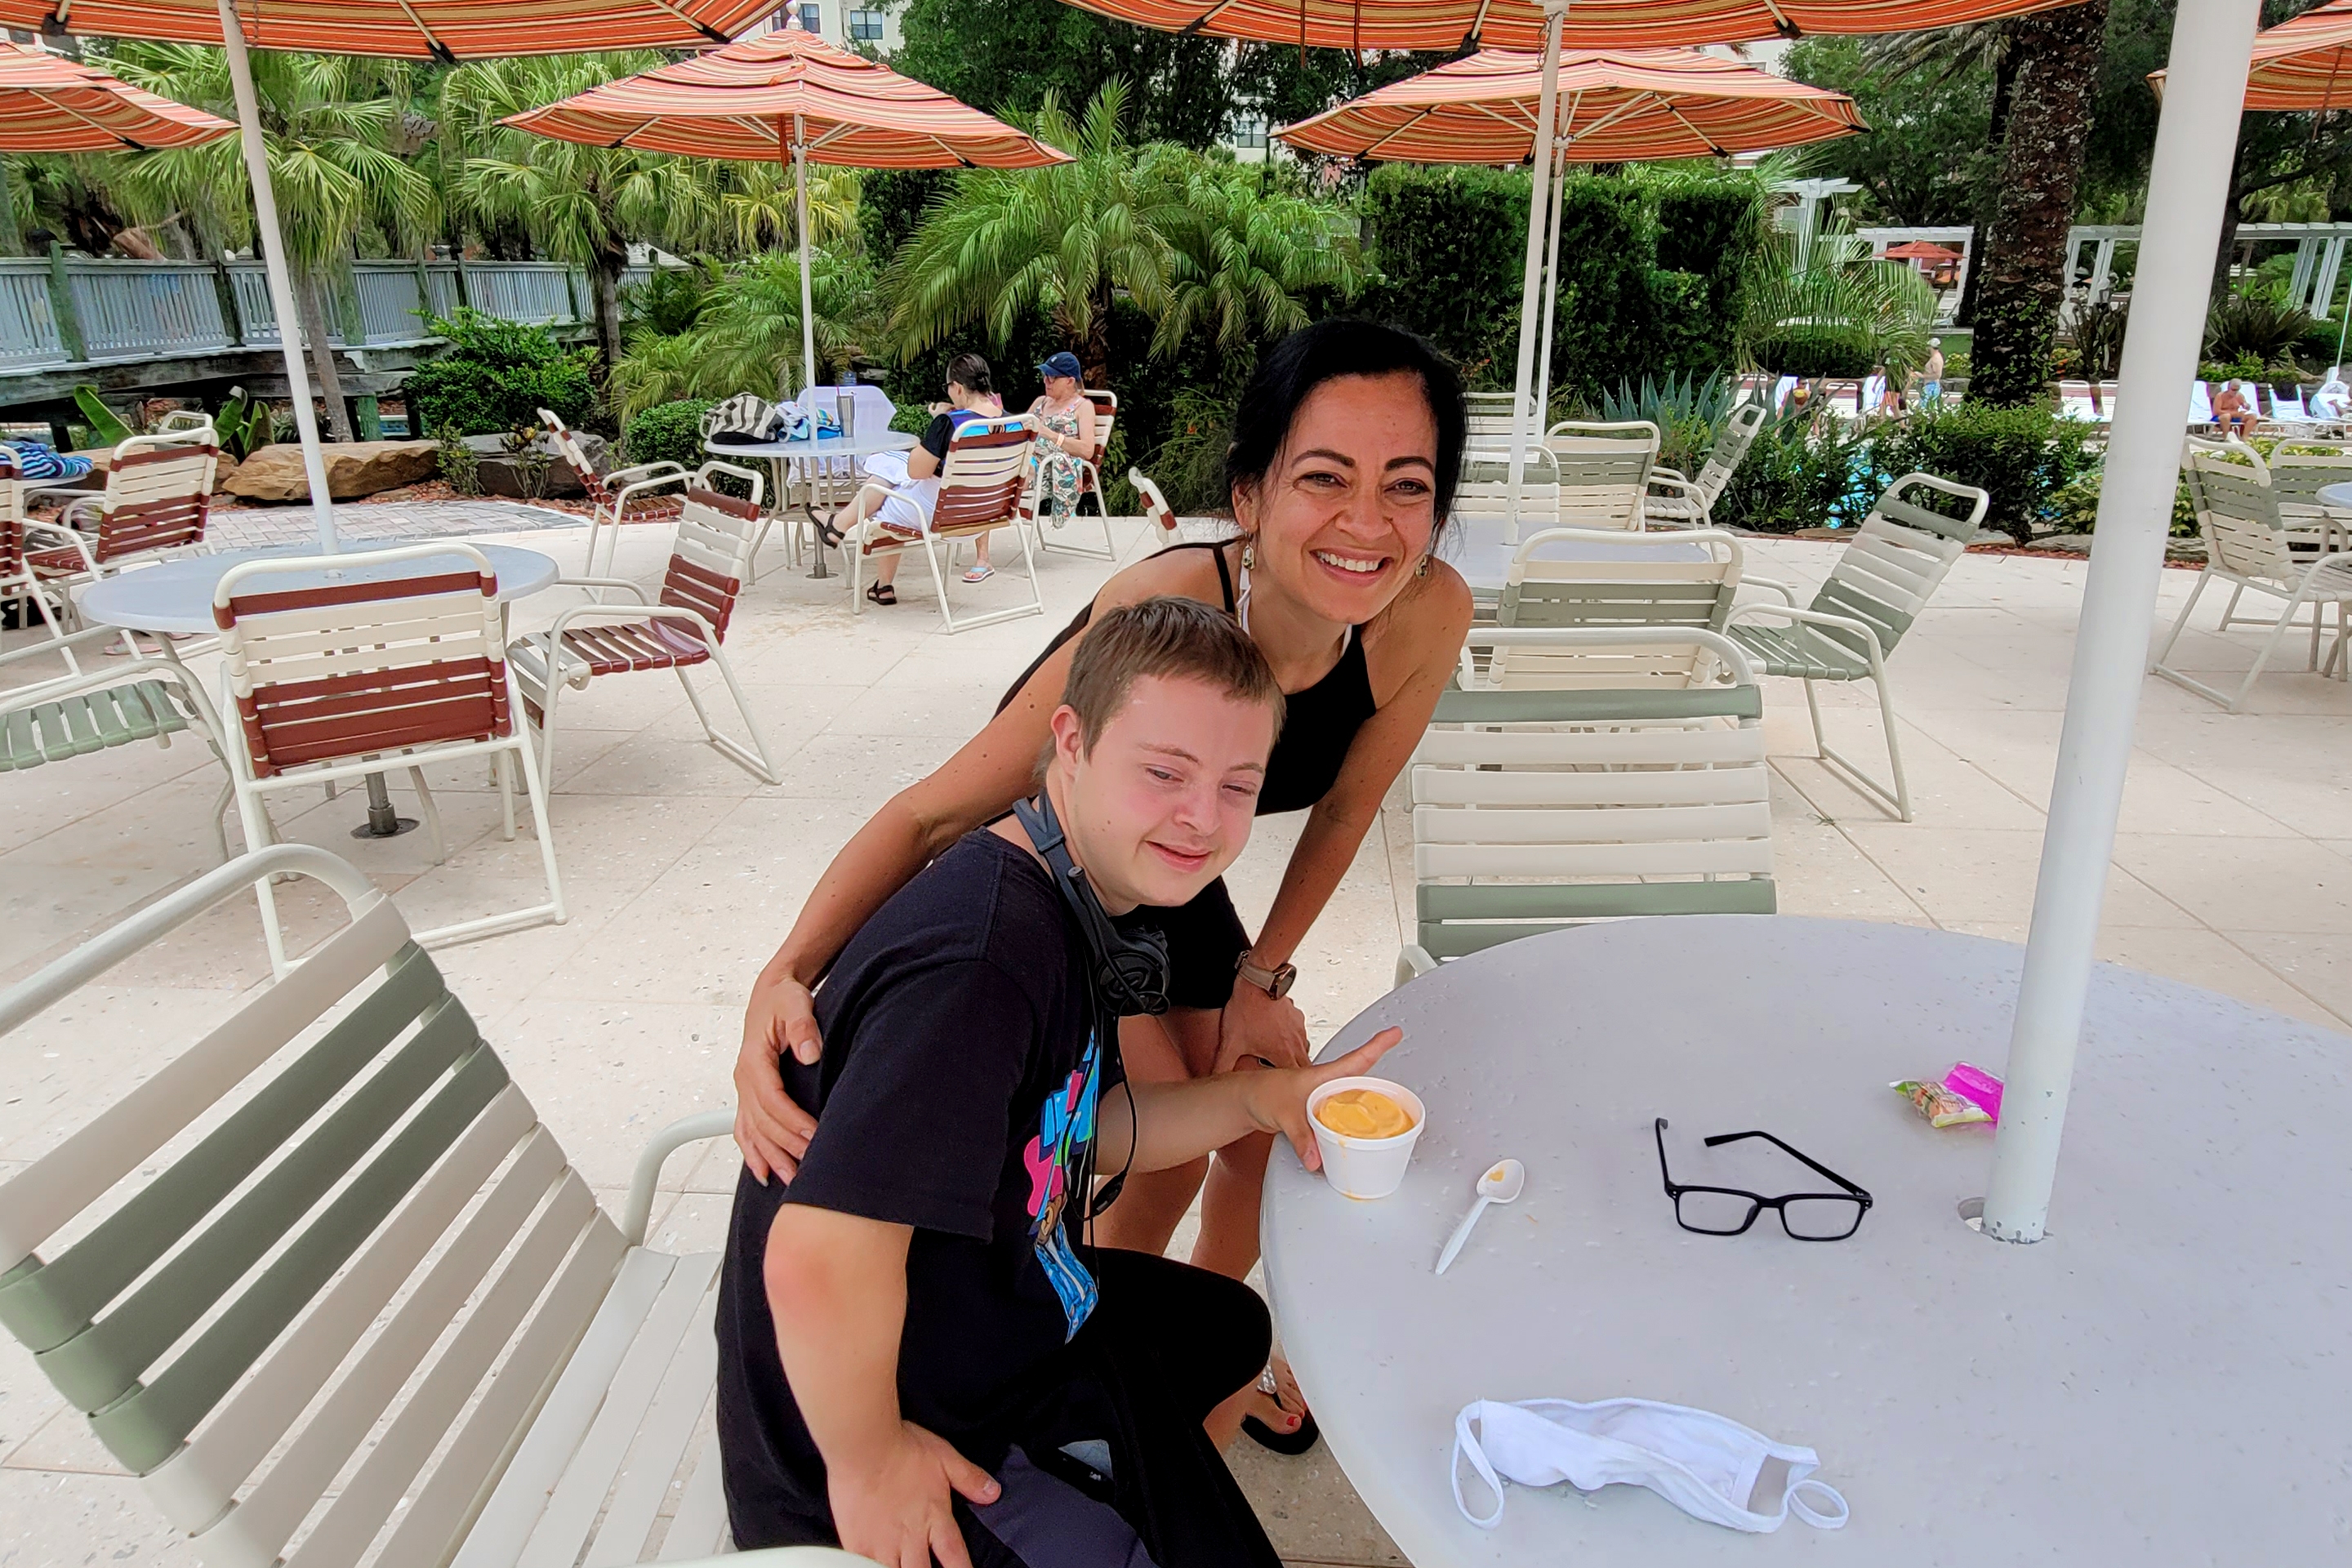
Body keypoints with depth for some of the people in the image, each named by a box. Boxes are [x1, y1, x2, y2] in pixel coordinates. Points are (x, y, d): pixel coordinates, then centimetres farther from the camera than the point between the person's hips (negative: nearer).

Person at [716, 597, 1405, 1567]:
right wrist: (868, 1460, -23)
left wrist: (1257, 1100, -5)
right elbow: (817, 1260, -41)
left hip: (998, 1311, 10)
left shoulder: (1069, 904, -4)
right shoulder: (982, 958, -36)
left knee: (1228, 1328, 28)